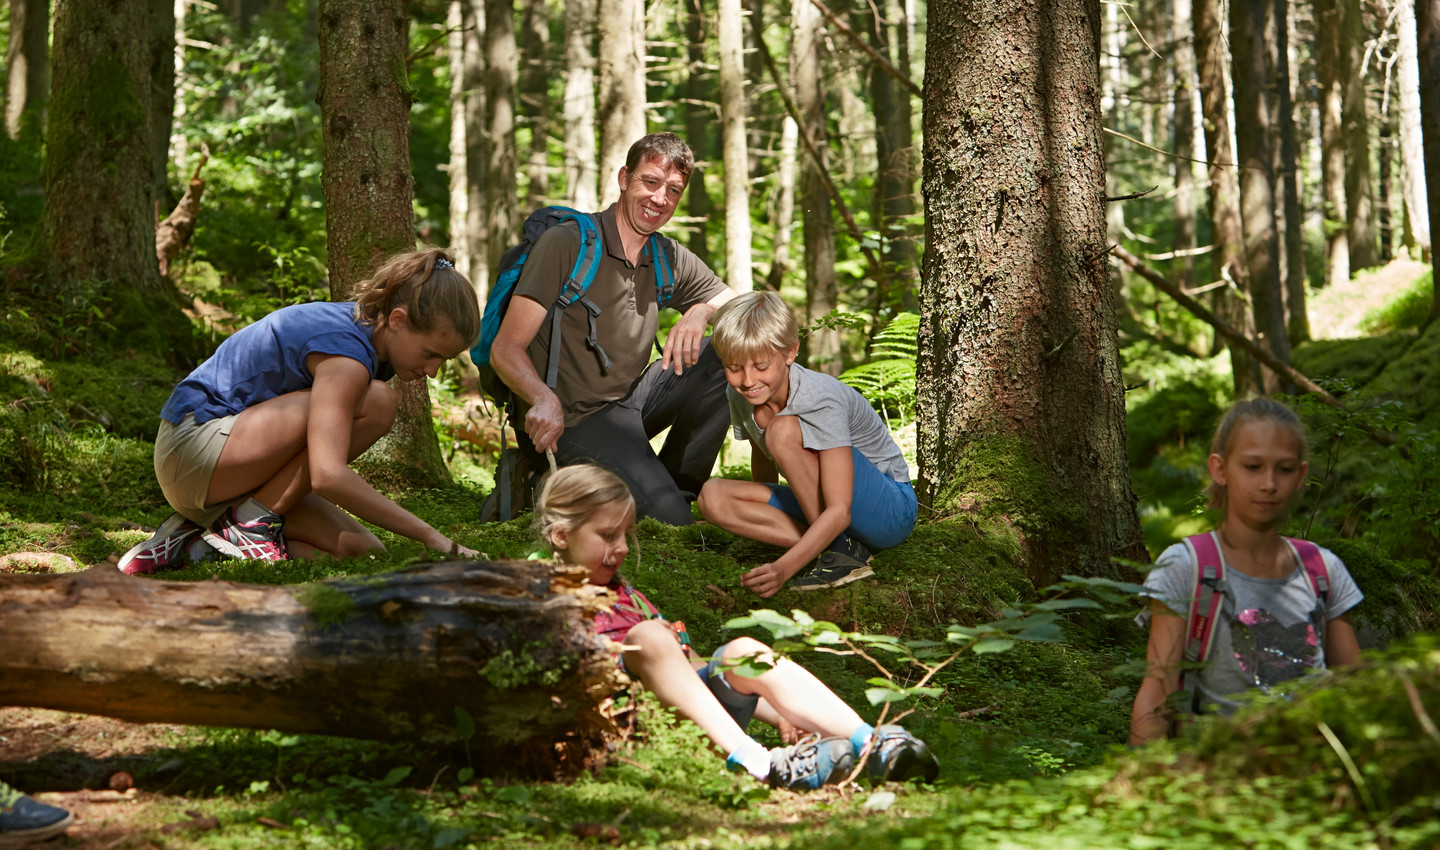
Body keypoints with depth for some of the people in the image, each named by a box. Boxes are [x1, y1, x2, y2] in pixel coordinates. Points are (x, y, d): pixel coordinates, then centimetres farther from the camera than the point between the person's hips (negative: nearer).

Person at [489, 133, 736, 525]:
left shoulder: (671, 259, 8)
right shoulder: (566, 244, -12)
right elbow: (506, 348, -17)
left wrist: (702, 312, -20)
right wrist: (545, 400, -38)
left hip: (630, 401, 7)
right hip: (570, 421, -7)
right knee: (669, 520, -25)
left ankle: (677, 485, -2)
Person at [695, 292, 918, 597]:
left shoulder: (820, 401, -28)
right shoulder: (740, 396, -7)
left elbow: (839, 511, -35)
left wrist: (783, 568, -46)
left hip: (891, 509, -7)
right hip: (819, 506, 7)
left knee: (784, 431, -30)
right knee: (713, 495, -16)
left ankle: (841, 550, -22)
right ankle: (826, 543, -19)